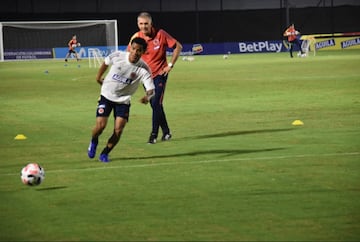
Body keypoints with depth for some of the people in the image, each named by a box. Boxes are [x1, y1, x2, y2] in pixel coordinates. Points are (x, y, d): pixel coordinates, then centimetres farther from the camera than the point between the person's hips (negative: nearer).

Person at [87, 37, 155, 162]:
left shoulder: (144, 69, -20)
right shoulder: (117, 56, -17)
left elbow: (151, 89, -23)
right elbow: (106, 62, 6)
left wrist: (147, 97, -46)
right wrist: (98, 77, 16)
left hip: (123, 100, 0)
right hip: (107, 95, 0)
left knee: (118, 130, -11)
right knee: (100, 125, -14)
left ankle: (105, 153, 13)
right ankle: (94, 142, 21)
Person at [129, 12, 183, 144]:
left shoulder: (161, 34, -15)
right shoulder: (136, 37, -7)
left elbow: (178, 46, -6)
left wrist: (170, 65, -9)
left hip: (160, 74, -4)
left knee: (156, 103, -13)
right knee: (155, 105, 10)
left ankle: (154, 134, -4)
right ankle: (166, 132, 24)